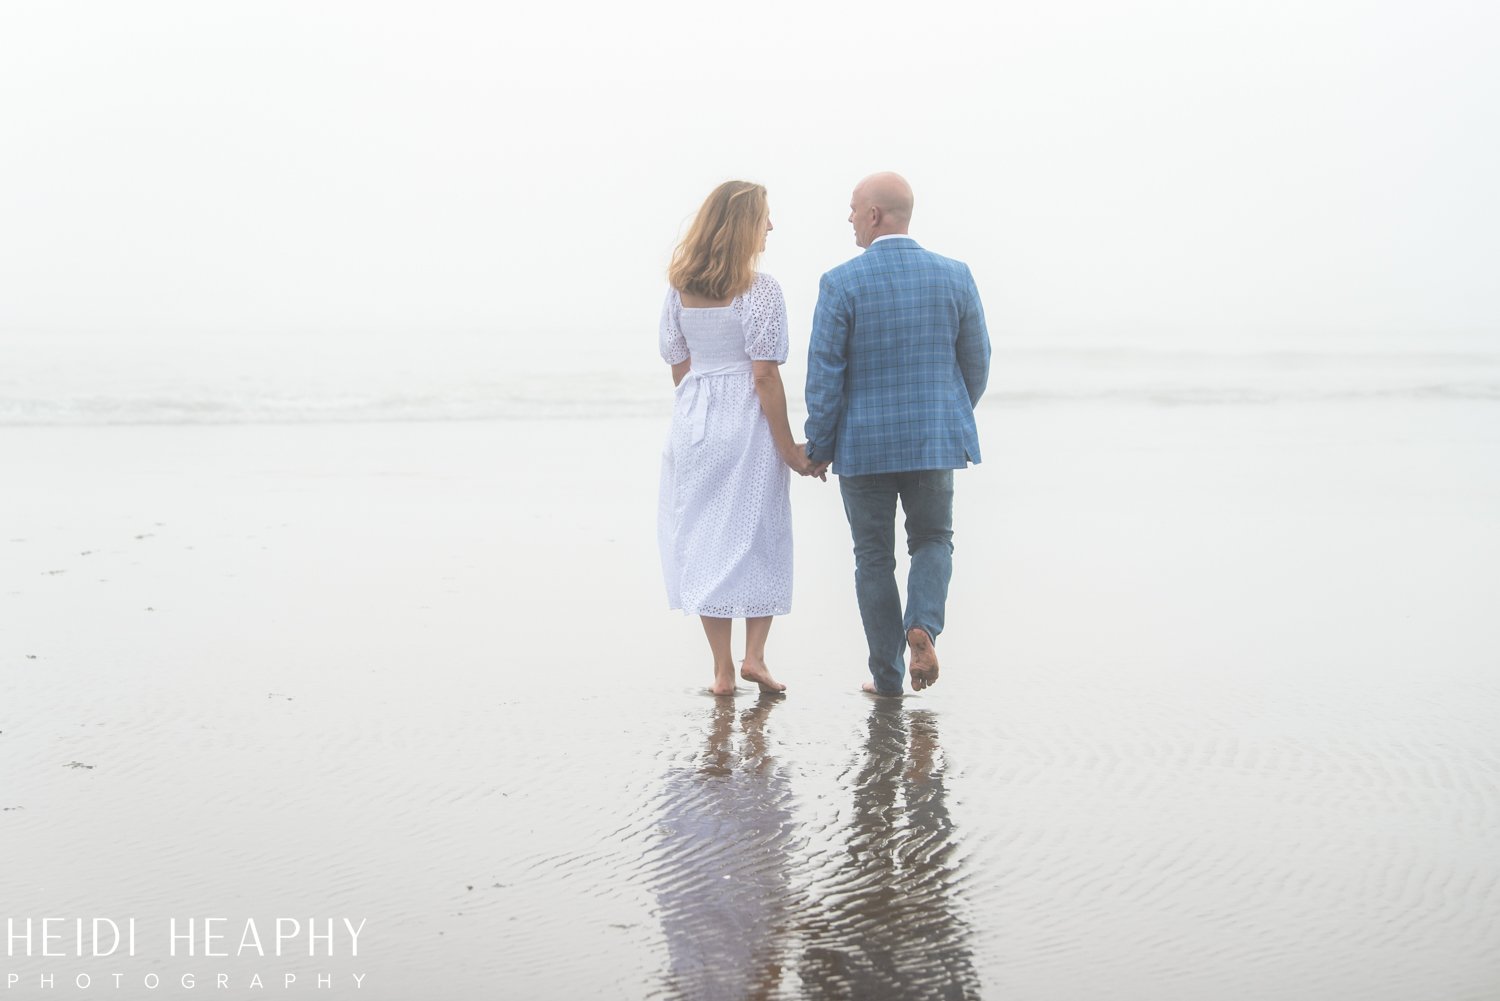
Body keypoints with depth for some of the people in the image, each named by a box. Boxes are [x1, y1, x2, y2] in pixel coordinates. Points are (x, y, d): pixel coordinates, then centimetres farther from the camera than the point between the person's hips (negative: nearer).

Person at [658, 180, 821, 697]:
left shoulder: (680, 290, 4)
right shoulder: (760, 290, -13)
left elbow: (678, 367, 9)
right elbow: (765, 375, -15)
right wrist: (789, 448, -10)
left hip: (694, 421, 5)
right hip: (747, 422, -5)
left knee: (704, 537, 8)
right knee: (759, 537, 9)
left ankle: (721, 668, 11)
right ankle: (754, 655, 2)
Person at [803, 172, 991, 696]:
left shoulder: (841, 283, -11)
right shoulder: (954, 276, -2)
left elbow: (825, 375, -11)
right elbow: (976, 364, 4)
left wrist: (819, 447, -1)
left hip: (863, 445, -2)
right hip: (934, 439, 2)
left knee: (874, 558, 11)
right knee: (933, 541, 20)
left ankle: (887, 675, 15)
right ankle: (922, 625, -7)